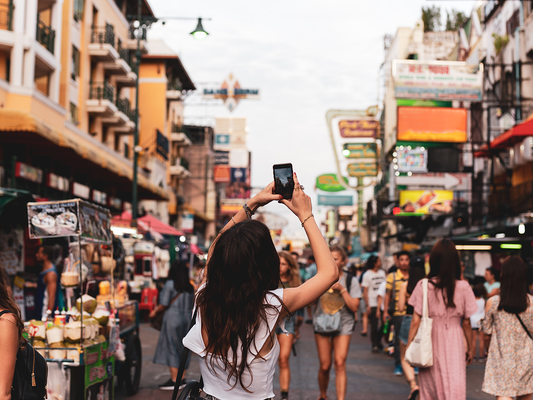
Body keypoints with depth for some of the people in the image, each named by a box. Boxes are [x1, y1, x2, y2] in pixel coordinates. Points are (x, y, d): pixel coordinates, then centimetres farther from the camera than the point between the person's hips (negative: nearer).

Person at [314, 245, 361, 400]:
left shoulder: (351, 280, -2)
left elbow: (354, 307, -8)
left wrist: (342, 290, -16)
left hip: (343, 325, -2)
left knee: (340, 364, -15)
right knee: (324, 366, 4)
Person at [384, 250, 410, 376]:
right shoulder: (392, 276, 2)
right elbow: (388, 294, 5)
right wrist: (386, 311, -1)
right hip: (398, 313, -1)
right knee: (398, 340, 2)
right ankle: (398, 365, 11)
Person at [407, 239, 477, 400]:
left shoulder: (423, 286, -7)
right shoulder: (463, 287, -6)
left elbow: (415, 321, -6)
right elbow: (466, 323, 0)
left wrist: (409, 347, 4)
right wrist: (470, 348, 14)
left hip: (430, 344, 1)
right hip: (454, 344, -1)